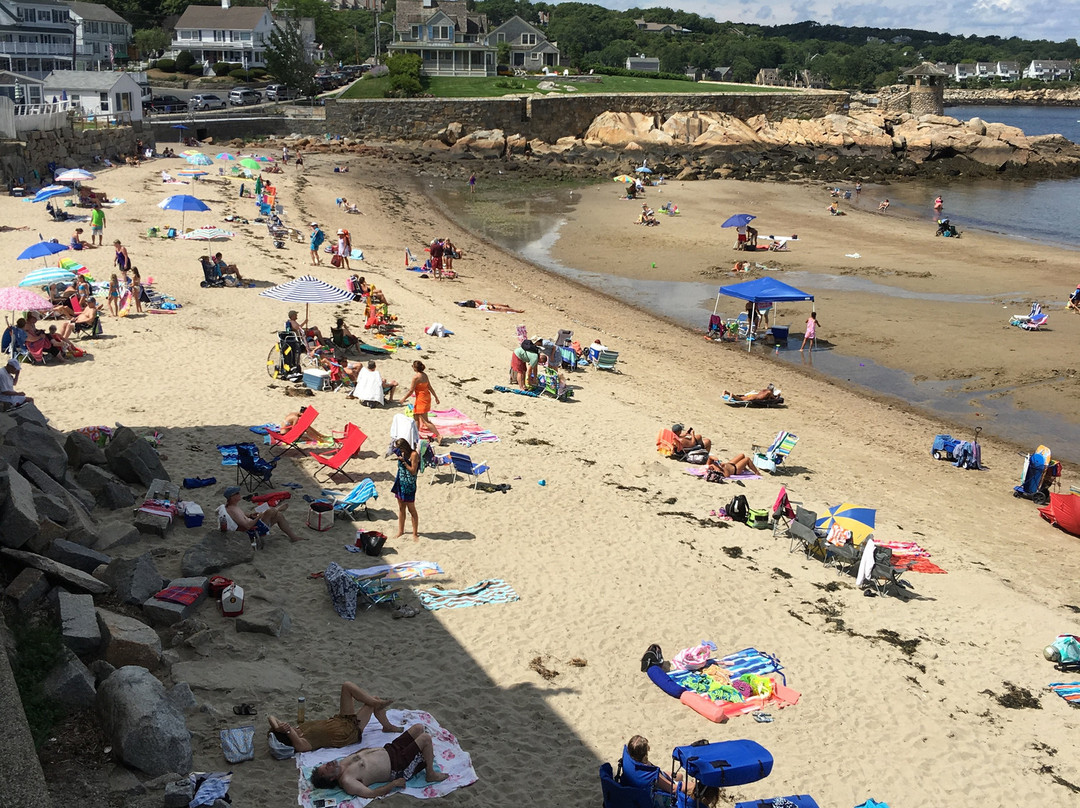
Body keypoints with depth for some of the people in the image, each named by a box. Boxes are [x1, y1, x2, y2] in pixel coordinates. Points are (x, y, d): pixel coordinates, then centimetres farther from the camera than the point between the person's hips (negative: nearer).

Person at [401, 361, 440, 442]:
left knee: (425, 420, -6)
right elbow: (430, 387, 9)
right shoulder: (425, 375, 3)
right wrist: (436, 396, 17)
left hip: (421, 399, -9)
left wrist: (404, 398, -2)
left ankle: (439, 436, -12)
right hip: (427, 396, 9)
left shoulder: (416, 377, -21)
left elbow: (411, 391, -16)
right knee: (416, 417, 23)